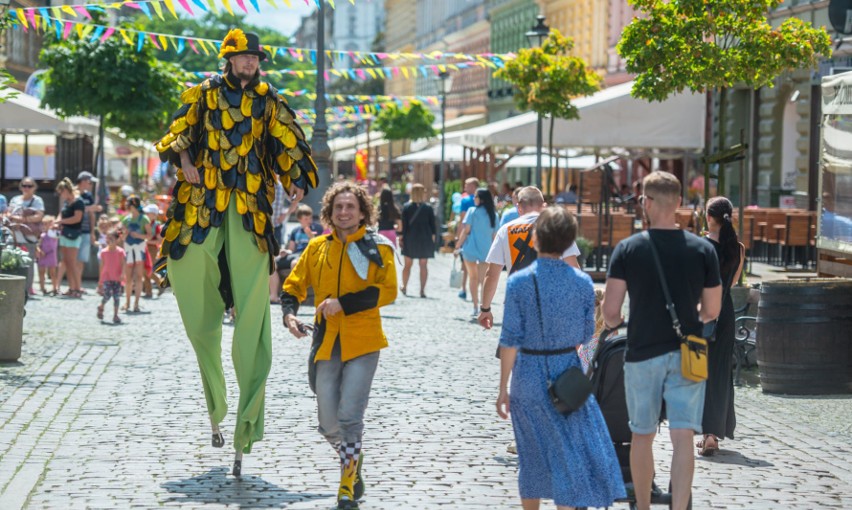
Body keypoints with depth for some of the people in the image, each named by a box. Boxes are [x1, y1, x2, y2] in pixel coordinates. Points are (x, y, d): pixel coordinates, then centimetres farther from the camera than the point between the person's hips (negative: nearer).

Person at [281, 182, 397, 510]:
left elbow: (387, 291, -12)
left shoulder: (378, 247, -2)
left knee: (350, 416, -11)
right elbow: (293, 286, 15)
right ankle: (353, 464, 34)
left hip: (362, 343, -4)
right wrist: (289, 313, -4)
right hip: (327, 344, 4)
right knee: (328, 424, 5)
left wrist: (343, 304, -18)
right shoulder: (317, 248, 9)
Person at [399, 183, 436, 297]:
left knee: (408, 265, 13)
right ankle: (422, 290, 0)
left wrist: (401, 237, 2)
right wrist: (433, 237, 8)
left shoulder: (406, 207, -4)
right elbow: (433, 225, -1)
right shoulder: (428, 208, -3)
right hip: (425, 240, 0)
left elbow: (403, 225, -5)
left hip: (410, 239, 0)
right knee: (423, 265, 3)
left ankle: (404, 287, 19)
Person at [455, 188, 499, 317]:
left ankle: (476, 307, 16)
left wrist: (458, 246, -1)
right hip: (486, 250, 2)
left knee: (473, 278, 14)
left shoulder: (473, 211, -5)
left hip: (471, 248, -2)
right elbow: (495, 235, 7)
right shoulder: (493, 215, 5)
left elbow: (466, 231, -8)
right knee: (483, 280, 3)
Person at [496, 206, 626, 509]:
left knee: (532, 454, 14)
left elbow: (510, 339, -10)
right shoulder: (582, 282, -6)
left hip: (529, 376, 0)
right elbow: (586, 334, 3)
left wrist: (504, 388, -3)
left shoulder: (519, 282, -11)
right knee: (571, 453, 5)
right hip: (568, 373, 0)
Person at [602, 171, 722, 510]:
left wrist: (614, 324, 14)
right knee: (683, 438, -2)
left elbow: (610, 312, -9)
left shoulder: (628, 249, -7)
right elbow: (712, 311, 3)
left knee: (642, 435, 14)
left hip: (642, 354, 0)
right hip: (687, 355, 0)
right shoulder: (703, 249, -3)